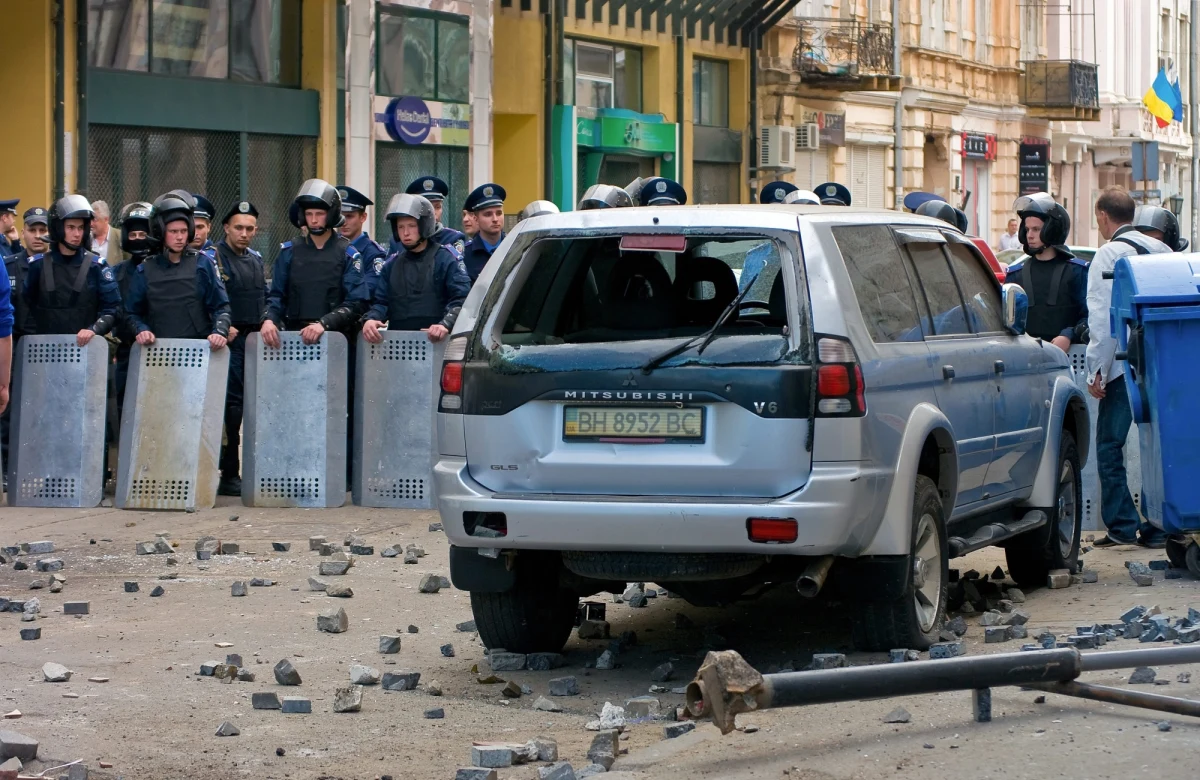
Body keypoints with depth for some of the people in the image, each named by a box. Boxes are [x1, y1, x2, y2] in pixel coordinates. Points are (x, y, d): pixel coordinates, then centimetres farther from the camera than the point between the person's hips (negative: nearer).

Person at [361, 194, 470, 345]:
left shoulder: (445, 259, 1)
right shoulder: (392, 263, 18)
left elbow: (461, 298, -10)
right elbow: (380, 301, 13)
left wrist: (446, 324, -28)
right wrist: (370, 319, -10)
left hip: (435, 342, -5)